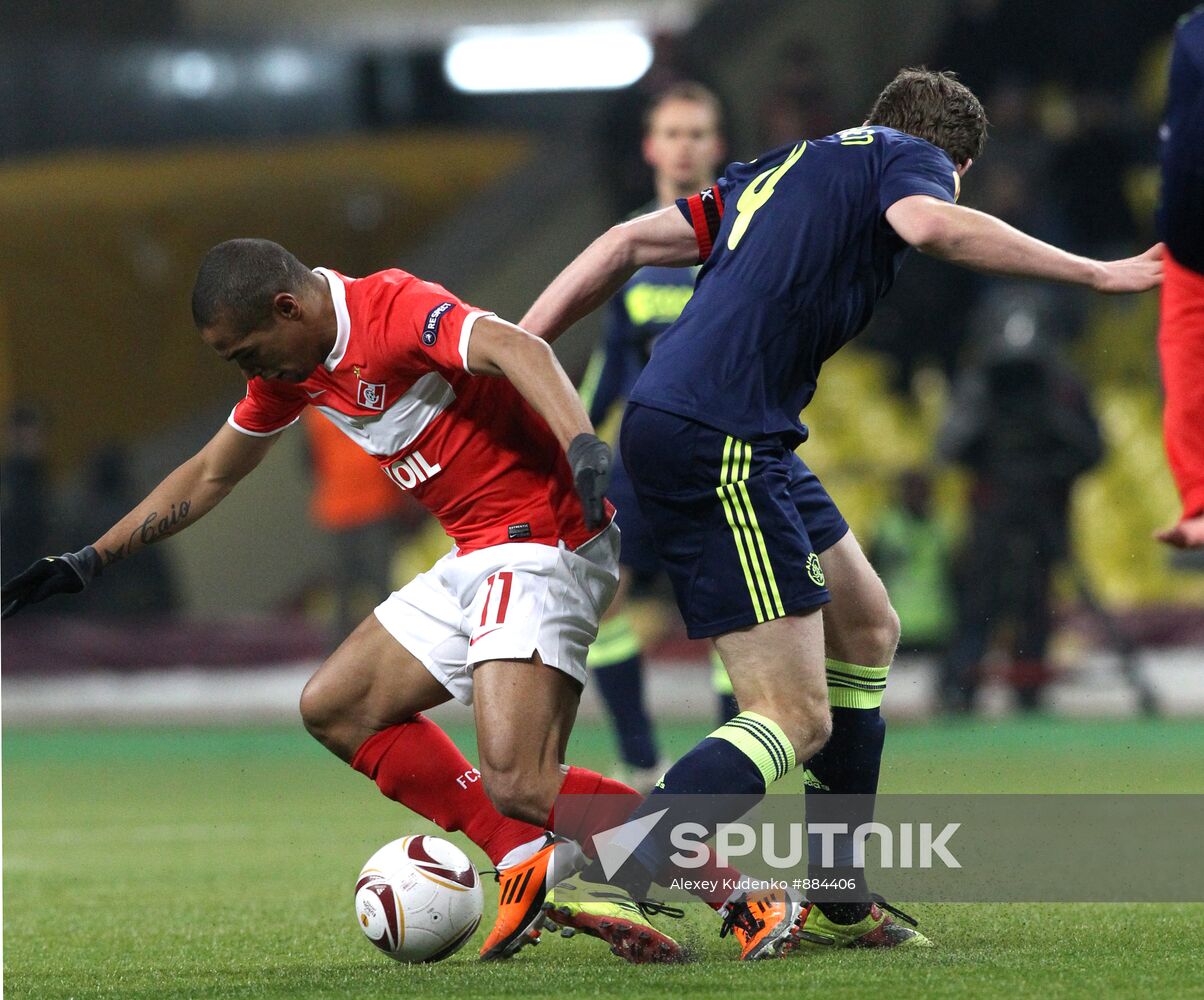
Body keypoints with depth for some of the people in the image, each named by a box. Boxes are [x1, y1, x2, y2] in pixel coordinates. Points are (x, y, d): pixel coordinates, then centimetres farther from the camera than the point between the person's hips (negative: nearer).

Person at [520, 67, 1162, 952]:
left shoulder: (781, 171, 27)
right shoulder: (906, 156, 5)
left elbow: (628, 243, 20)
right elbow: (933, 226, -20)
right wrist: (1095, 273, -15)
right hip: (718, 443, -9)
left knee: (867, 628, 21)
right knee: (797, 720, -10)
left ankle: (838, 901, 24)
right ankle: (606, 886, -23)